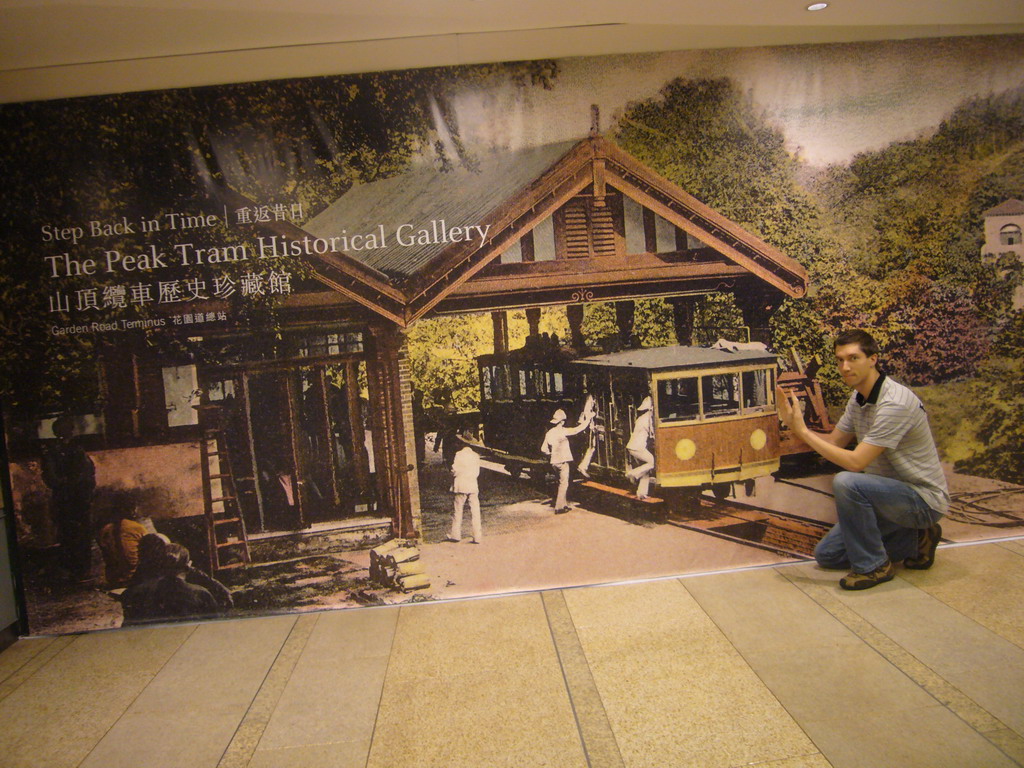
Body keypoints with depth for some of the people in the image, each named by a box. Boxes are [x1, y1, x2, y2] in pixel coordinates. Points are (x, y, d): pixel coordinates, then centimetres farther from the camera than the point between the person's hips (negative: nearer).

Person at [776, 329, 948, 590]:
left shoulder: (894, 403, -27)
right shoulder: (858, 397, 3)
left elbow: (856, 462, -30)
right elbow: (835, 442, 8)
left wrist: (803, 432, -25)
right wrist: (794, 424, -7)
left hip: (923, 499, -9)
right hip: (891, 493, 9)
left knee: (846, 482, -34)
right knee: (826, 554, 7)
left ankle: (873, 565, -14)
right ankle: (916, 539, 16)